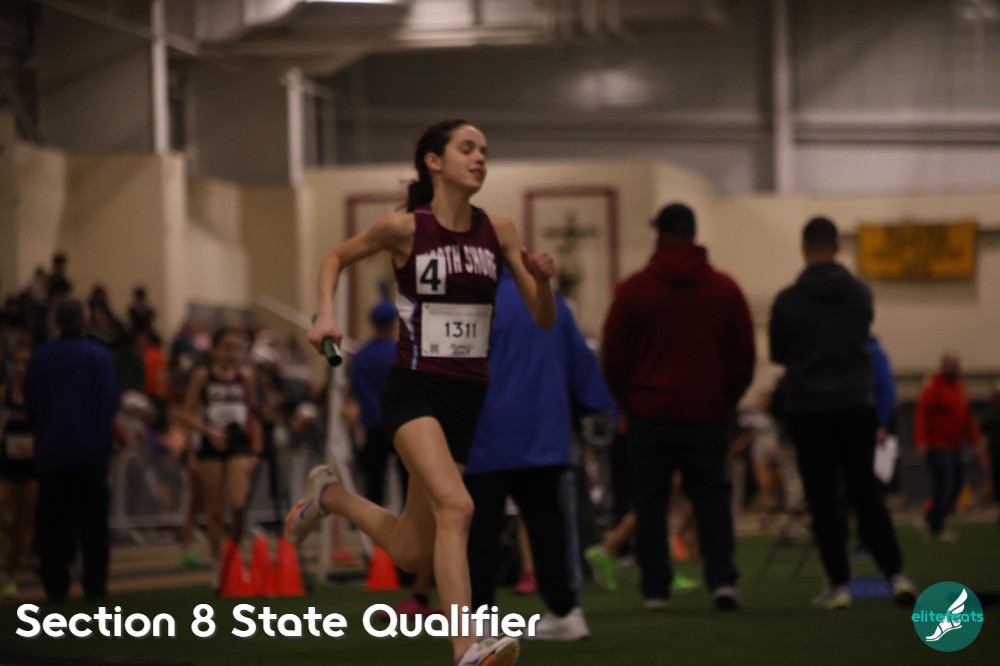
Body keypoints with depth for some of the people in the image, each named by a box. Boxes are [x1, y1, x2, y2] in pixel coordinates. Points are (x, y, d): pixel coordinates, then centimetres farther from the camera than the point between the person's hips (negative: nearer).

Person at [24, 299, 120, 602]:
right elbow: (111, 402, -7)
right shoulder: (98, 356, -9)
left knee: (53, 521, 7)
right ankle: (94, 585, 4)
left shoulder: (40, 358, -3)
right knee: (92, 521, 7)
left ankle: (55, 586, 5)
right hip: (91, 450, -1)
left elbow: (30, 404, 1)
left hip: (51, 450, 1)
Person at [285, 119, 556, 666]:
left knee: (410, 552, 10)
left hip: (468, 396, 5)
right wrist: (325, 315, -5)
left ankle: (331, 496, 38)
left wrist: (542, 280, -16)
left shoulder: (497, 230, 3)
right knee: (456, 506, -30)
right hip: (414, 389, -5)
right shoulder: (404, 228, -6)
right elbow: (336, 258, 12)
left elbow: (543, 320, 5)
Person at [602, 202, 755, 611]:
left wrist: (628, 402, 16)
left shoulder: (633, 290, -4)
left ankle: (655, 589, 3)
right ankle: (722, 579, -7)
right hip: (708, 414, 1)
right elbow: (744, 358, 5)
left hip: (649, 413, -1)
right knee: (712, 497, 7)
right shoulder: (724, 289, 2)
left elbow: (612, 357, 2)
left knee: (650, 502, 6)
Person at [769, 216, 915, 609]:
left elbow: (778, 355, 4)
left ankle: (839, 584, -1)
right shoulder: (861, 294, 0)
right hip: (856, 404, 3)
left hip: (808, 409, -3)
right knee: (867, 494, 8)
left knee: (823, 499, 2)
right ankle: (895, 575, 0)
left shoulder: (788, 301, -9)